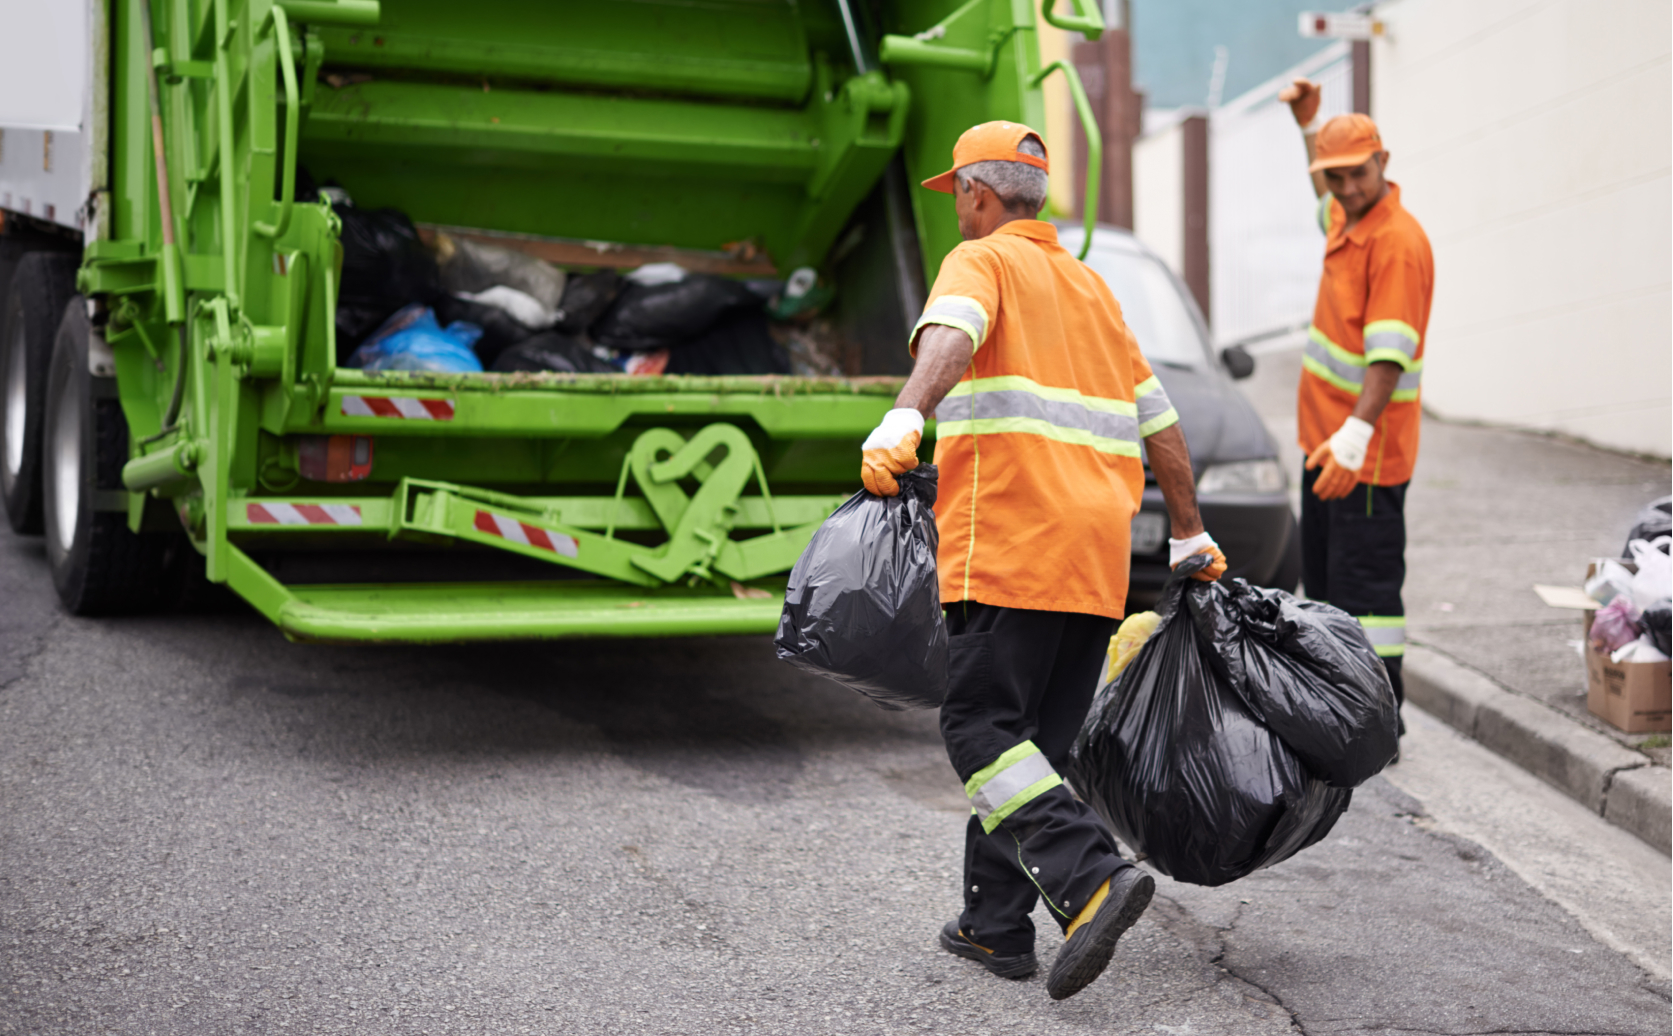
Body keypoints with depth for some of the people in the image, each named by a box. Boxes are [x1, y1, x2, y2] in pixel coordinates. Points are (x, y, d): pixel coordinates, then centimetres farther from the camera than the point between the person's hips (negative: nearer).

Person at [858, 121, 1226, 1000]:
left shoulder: (982, 261, 4)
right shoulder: (1089, 285, 26)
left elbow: (950, 335, -21)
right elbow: (1161, 424, 26)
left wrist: (904, 419, -38)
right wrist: (1191, 538, 31)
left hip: (1011, 543, -8)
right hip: (1099, 551, 8)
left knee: (981, 728, -7)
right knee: (1033, 738, 12)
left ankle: (1092, 879, -22)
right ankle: (996, 926, 16)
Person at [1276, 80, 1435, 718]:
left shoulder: (1398, 241, -18)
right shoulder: (1345, 220, 10)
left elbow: (1390, 353, -27)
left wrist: (1357, 432, -37)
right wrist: (1308, 124, 30)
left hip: (1366, 450, -10)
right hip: (1325, 441, 10)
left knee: (1365, 586, -7)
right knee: (1324, 579, 17)